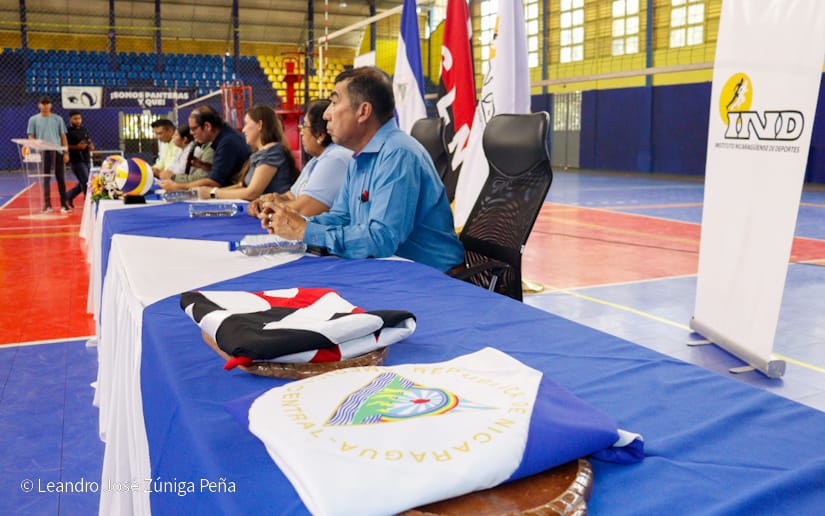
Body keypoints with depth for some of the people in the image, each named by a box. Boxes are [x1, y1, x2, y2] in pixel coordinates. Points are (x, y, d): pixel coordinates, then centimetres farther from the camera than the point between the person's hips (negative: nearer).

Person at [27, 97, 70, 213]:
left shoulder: (58, 119, 8)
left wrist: (66, 153, 1)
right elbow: (31, 137, 6)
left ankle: (64, 204, 5)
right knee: (45, 179, 2)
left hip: (57, 152, 0)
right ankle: (47, 204, 7)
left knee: (60, 178, 1)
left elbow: (63, 137, 8)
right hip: (42, 153, 0)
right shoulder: (33, 119, 8)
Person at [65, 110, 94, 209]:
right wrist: (76, 147, -21)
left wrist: (91, 146, -1)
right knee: (85, 182, -12)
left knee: (83, 183, 14)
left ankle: (68, 196, 33)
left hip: (86, 159, 7)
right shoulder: (68, 131, -5)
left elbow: (90, 142, 22)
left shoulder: (84, 130, 16)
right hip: (76, 160, -7)